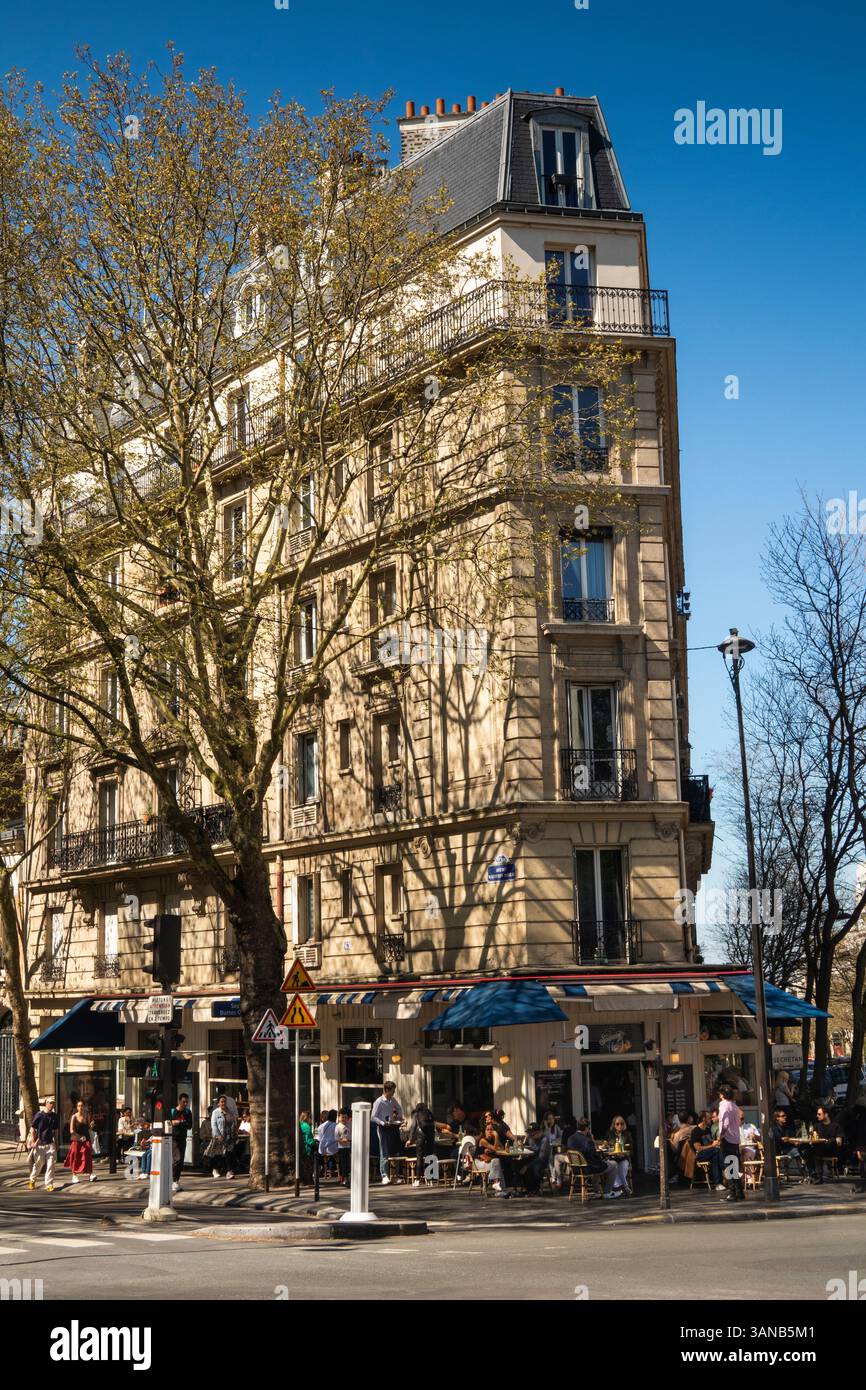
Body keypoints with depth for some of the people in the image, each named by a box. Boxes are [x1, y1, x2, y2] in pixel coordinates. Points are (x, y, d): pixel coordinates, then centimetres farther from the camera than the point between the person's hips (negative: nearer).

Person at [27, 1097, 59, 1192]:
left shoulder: (55, 1116, 6)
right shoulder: (39, 1115, -6)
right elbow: (32, 1129, -2)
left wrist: (56, 1144, 14)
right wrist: (33, 1142, -9)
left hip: (50, 1143, 3)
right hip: (39, 1144, -3)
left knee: (51, 1164, -5)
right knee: (38, 1163, 7)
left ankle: (49, 1184, 1)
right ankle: (32, 1180, 31)